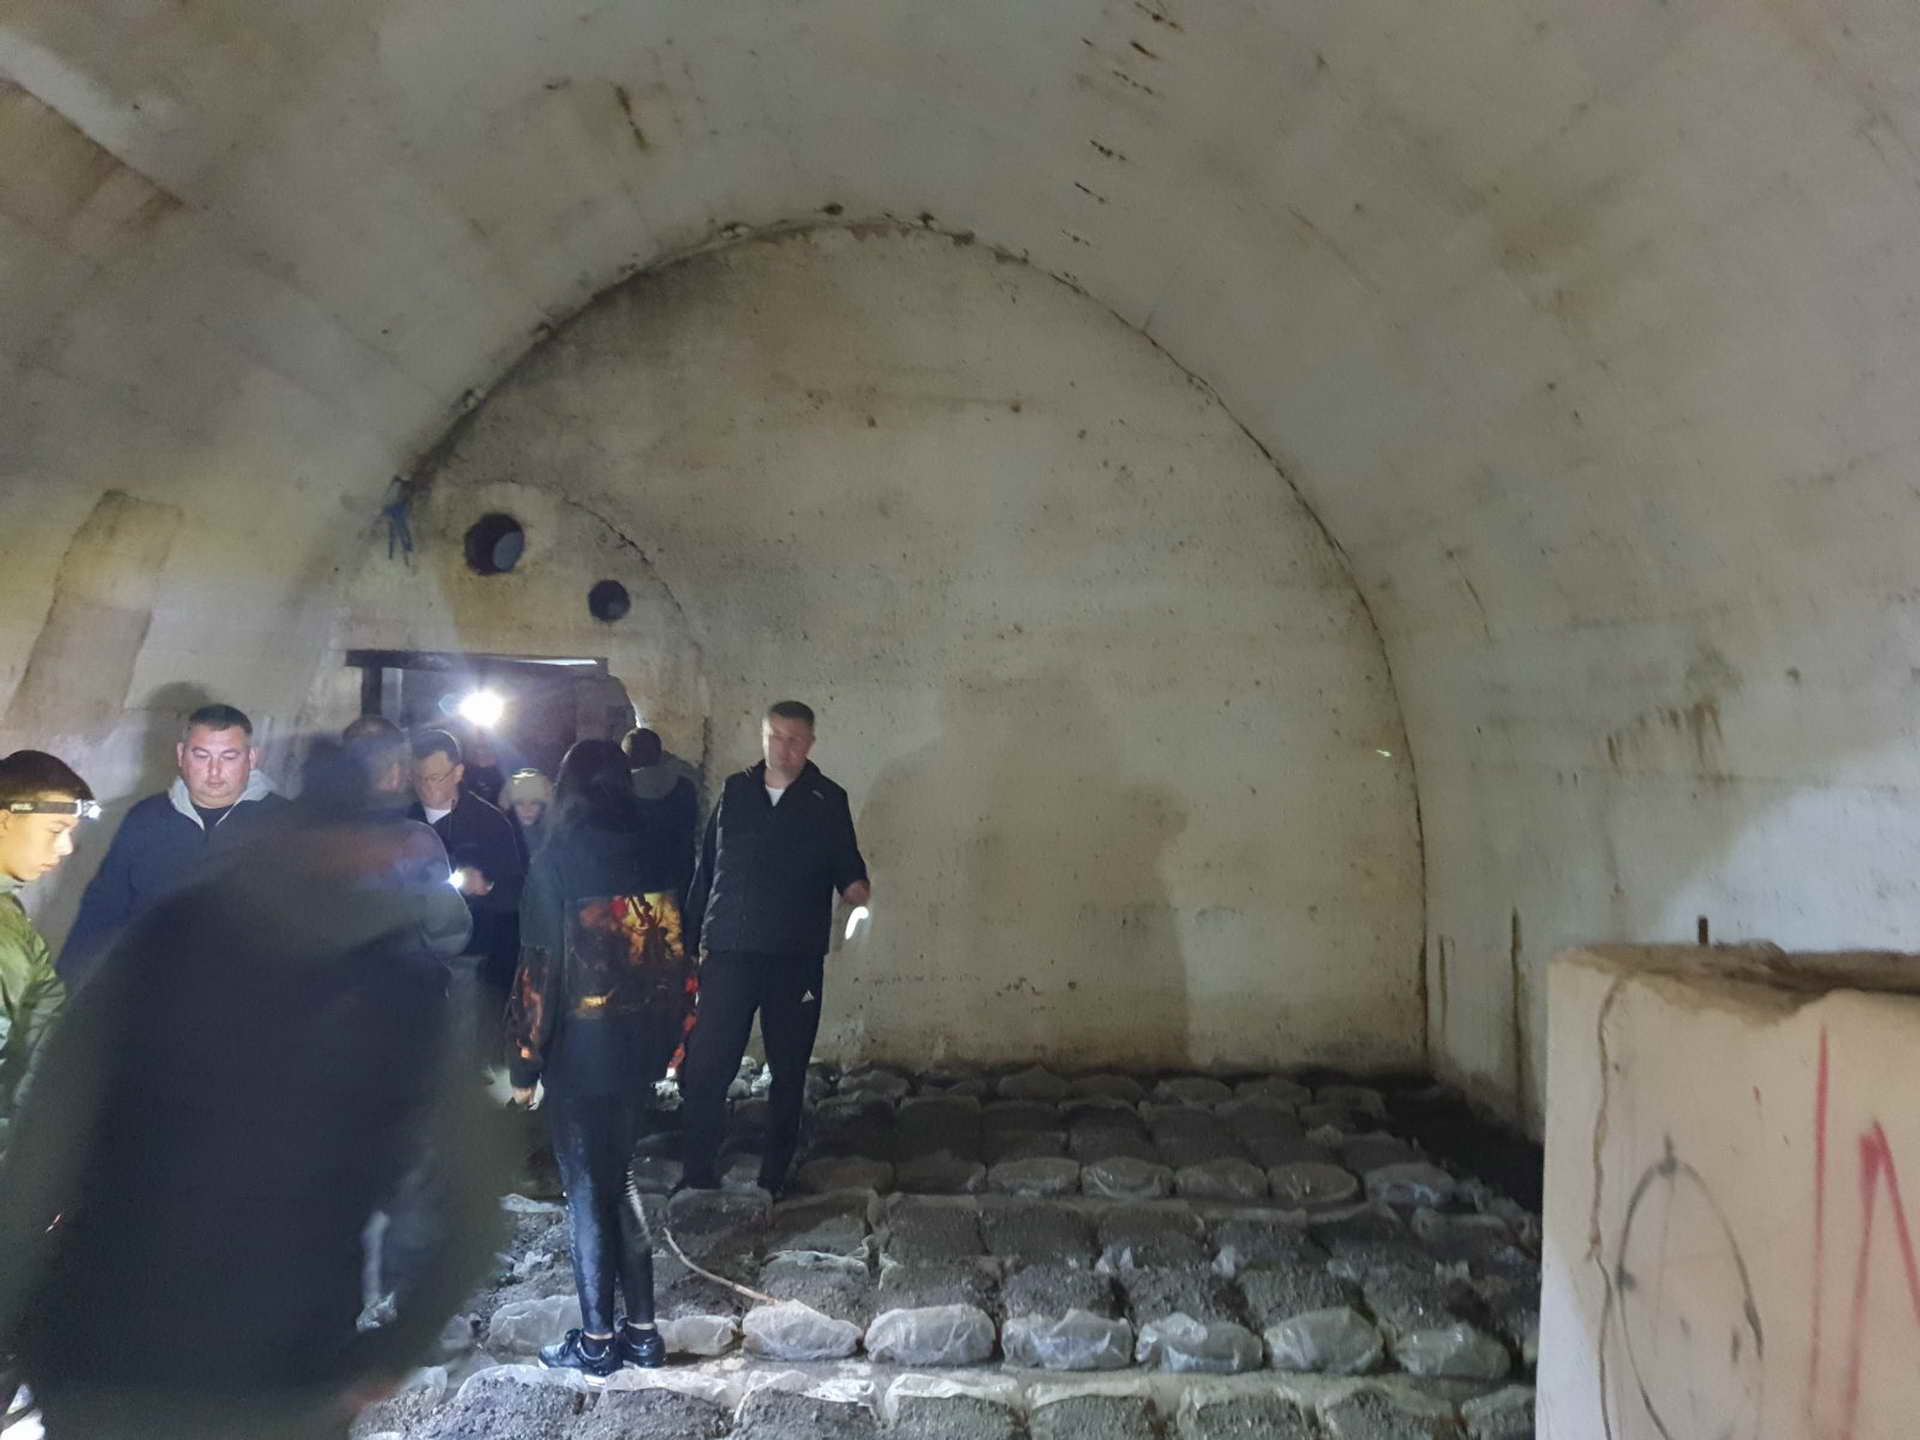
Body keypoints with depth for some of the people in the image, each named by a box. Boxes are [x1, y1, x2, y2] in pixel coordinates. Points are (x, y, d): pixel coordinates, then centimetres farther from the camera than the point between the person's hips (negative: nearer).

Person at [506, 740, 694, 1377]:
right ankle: (641, 1330, 23)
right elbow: (676, 957, 4)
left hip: (580, 1053, -5)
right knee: (619, 1183, 17)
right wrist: (669, 1042, 12)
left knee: (588, 1193, 8)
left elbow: (541, 968, -13)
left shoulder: (556, 862, -11)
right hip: (639, 1049, 5)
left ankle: (598, 1340, 18)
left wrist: (524, 1062, -6)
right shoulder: (652, 858, 2)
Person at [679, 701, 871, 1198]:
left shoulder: (828, 801, 3)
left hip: (796, 957, -1)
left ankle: (774, 1179, 22)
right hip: (728, 952, 1)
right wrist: (696, 937, 5)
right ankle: (697, 1178, 12)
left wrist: (855, 885, -22)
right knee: (705, 1067, -1)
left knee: (788, 1070, 9)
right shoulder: (736, 791, 7)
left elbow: (846, 864, 1)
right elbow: (706, 868, 9)